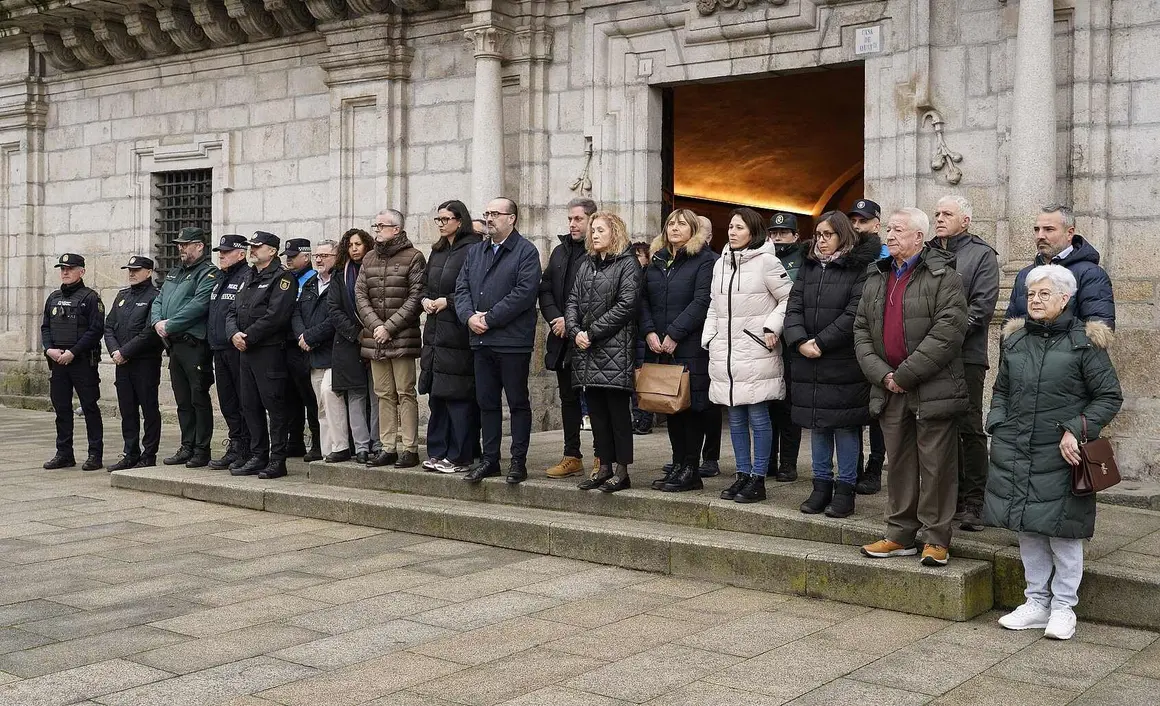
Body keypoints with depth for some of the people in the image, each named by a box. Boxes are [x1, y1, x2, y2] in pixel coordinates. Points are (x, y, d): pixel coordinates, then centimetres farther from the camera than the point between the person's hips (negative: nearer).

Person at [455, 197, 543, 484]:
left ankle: (518, 461, 7)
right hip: (481, 341, 7)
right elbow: (462, 288, 12)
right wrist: (469, 316, -8)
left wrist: (489, 318, -16)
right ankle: (489, 459, 20)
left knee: (518, 402, 1)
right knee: (486, 402, 12)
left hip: (512, 341, -7)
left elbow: (524, 293, -16)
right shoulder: (475, 251, 17)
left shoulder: (526, 252, -5)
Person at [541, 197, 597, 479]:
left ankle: (602, 458, 6)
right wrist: (556, 320, -3)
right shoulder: (560, 251, 15)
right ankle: (572, 456, 21)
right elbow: (545, 289, 13)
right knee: (568, 398, 13)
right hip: (562, 340, 7)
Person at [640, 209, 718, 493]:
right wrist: (649, 332, -4)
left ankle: (691, 469, 1)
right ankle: (678, 464, 16)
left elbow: (702, 302, -12)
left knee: (692, 404, -4)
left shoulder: (705, 261, -2)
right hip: (660, 348, 6)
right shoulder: (656, 261, 17)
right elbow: (643, 299, 11)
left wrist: (674, 334, -15)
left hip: (691, 347, -6)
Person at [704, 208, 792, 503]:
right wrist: (708, 339, 12)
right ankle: (743, 474, 21)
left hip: (757, 354, -6)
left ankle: (758, 479, 6)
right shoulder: (721, 264, 14)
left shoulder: (766, 262, -6)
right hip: (725, 354, 7)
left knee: (758, 417, -2)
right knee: (735, 418, 11)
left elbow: (789, 299, -4)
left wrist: (772, 327, -13)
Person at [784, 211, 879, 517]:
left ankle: (845, 489, 9)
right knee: (817, 424, 11)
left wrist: (821, 342, -16)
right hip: (808, 362, 6)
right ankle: (821, 485, 21)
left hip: (844, 363, -6)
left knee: (845, 425, 0)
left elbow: (854, 314, -15)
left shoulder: (859, 269, -6)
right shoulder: (808, 267, 13)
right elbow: (794, 308, 6)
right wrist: (800, 341, -10)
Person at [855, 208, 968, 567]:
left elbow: (948, 331, -17)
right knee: (899, 464, 13)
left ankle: (937, 539, 10)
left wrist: (905, 374, -17)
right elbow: (861, 331, 11)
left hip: (933, 389, -6)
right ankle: (900, 535, 22)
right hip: (889, 390, 6)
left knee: (935, 466, 0)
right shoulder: (876, 278, 14)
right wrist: (882, 375, -5)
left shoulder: (943, 276, -7)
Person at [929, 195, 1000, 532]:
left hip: (965, 356, -4)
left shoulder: (981, 255, 2)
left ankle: (973, 502, 3)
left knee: (969, 428, -2)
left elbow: (982, 305, -8)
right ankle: (952, 495, 17)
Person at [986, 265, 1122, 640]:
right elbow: (1001, 390, 19)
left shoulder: (1084, 342, -5)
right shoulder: (1014, 339, 9)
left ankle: (1063, 607, 14)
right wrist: (998, 425, 4)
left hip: (1061, 455, -4)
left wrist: (1076, 430, -14)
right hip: (1016, 453, 5)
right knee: (1028, 528, 10)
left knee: (1062, 530, 0)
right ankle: (1037, 602, 22)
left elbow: (1110, 396, -3)